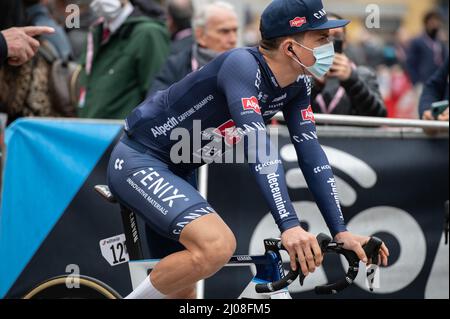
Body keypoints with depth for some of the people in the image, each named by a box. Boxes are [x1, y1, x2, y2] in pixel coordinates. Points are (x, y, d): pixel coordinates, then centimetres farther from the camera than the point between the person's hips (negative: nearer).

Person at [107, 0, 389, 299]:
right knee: (218, 245, -29)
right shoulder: (243, 64, -28)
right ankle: (137, 295, -10)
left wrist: (341, 232, -12)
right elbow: (259, 145, -38)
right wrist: (289, 226, -46)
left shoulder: (297, 84, -3)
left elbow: (311, 154, -4)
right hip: (138, 162, -9)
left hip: (174, 169, 10)